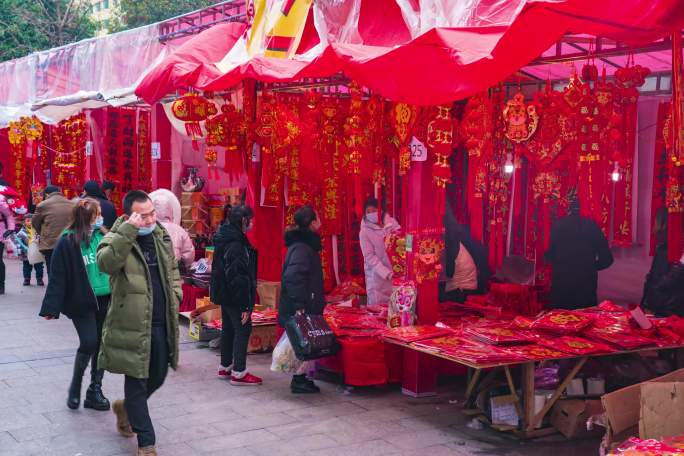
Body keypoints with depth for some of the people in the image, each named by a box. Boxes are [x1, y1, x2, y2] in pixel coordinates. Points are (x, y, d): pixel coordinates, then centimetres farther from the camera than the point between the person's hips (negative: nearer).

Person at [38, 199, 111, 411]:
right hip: (81, 303, -5)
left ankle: (95, 390, 20)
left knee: (102, 345, 7)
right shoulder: (67, 242, -8)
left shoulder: (103, 237, 5)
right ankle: (75, 385, 14)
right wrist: (51, 307, -12)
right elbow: (58, 277, -9)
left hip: (105, 300, 5)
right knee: (89, 342, -11)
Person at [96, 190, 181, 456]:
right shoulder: (117, 238, -12)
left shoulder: (161, 235, 9)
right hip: (132, 324, -6)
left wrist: (175, 293, 10)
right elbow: (105, 263, -35)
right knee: (137, 382, 4)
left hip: (162, 322, 7)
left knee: (158, 377, 18)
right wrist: (129, 230, -34)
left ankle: (125, 407, 47)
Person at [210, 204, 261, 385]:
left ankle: (225, 366, 29)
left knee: (228, 328, 18)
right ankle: (238, 372, 2)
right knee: (243, 329, -2)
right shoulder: (236, 244, -21)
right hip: (235, 295, -10)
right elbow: (238, 276, -24)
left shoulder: (225, 238, 9)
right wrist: (245, 305, -22)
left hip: (225, 294, 10)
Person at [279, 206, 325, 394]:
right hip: (302, 307, -10)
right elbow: (292, 277, -29)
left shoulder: (305, 243, 13)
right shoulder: (302, 248, -19)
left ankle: (301, 377, 21)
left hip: (305, 305, 10)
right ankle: (299, 380, 2)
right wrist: (299, 306, -30)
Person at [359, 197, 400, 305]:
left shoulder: (391, 222, 1)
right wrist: (386, 272, -19)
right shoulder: (365, 232, -7)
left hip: (394, 270, 3)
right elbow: (369, 257, -10)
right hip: (376, 275, -2)